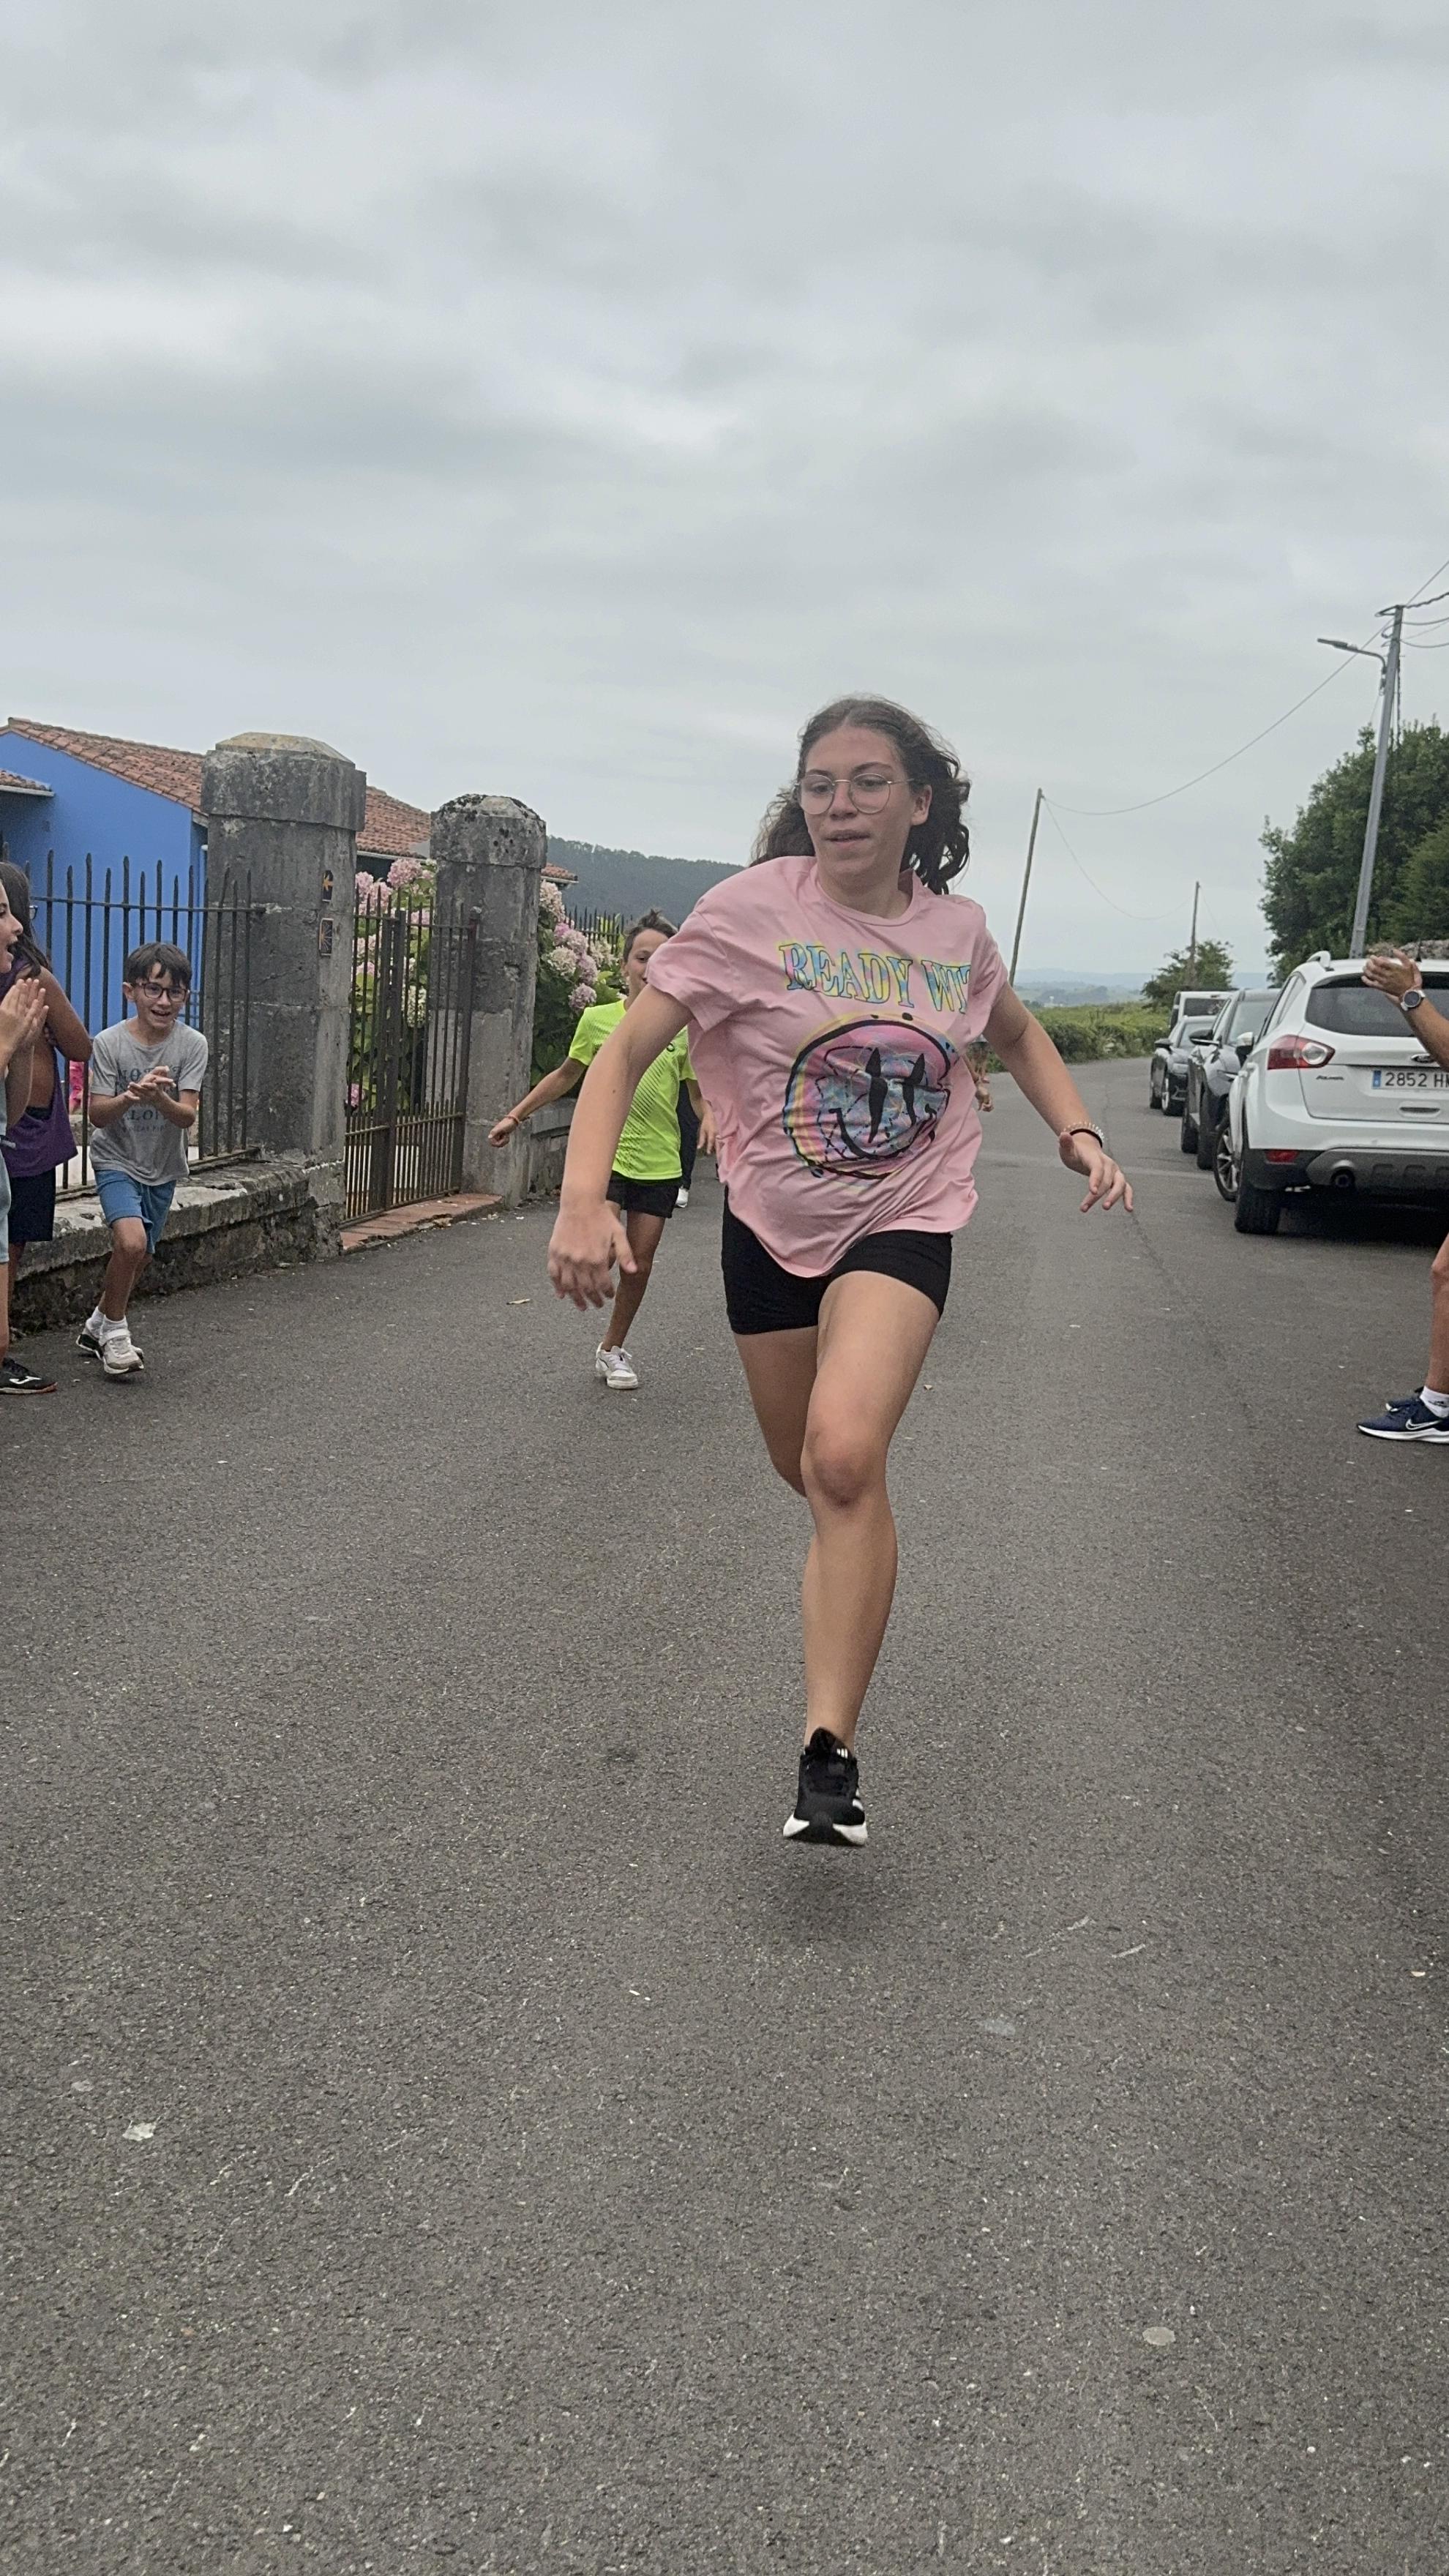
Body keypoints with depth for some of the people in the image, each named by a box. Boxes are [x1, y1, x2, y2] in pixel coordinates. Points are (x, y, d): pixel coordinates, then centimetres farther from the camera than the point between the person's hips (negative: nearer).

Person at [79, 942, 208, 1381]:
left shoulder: (192, 1044, -10)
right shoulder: (109, 1043, -15)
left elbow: (187, 1116, -16)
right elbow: (97, 1115, -16)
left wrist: (159, 1099, -38)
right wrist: (129, 1097, -37)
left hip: (163, 1167, 3)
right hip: (116, 1159, -3)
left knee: (137, 1258, 13)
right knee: (131, 1240, -24)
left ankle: (98, 1326, 39)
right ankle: (114, 1330, -2)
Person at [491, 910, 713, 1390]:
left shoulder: (685, 1028, 0)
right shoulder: (598, 1019, 0)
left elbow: (699, 1093, 7)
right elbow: (565, 1076, 15)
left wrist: (710, 1120, -15)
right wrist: (516, 1115, 16)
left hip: (659, 1165, 1)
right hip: (606, 1155, -1)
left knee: (640, 1265, 6)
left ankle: (613, 1349, 27)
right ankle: (614, 1344, 8)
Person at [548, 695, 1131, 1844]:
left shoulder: (958, 930, -3)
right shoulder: (752, 909, -13)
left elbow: (1017, 1033, 19)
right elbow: (625, 1052, -15)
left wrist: (1079, 1130, 3)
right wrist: (584, 1198, -30)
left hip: (904, 1222, -1)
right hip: (771, 1222, 1)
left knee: (845, 1457, -24)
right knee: (810, 1472, 16)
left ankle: (830, 1748, -17)